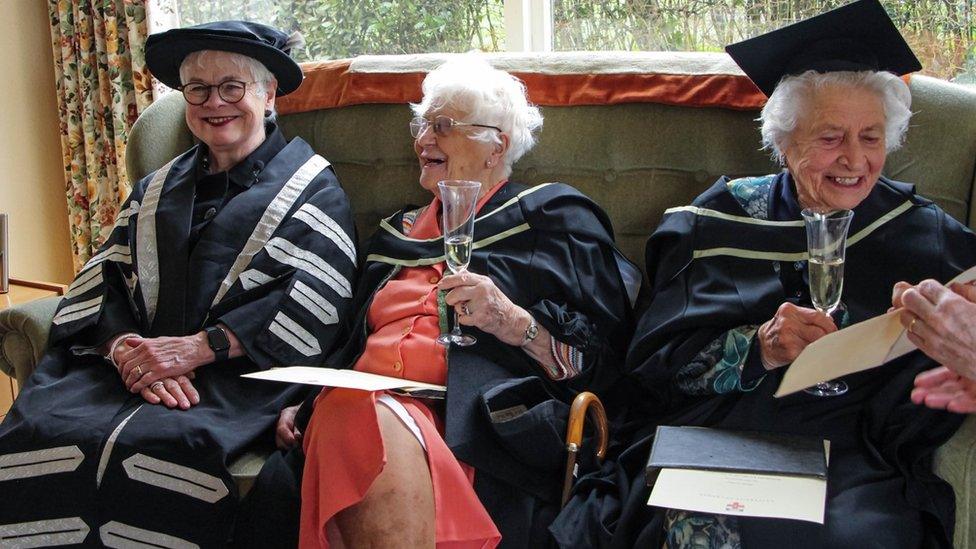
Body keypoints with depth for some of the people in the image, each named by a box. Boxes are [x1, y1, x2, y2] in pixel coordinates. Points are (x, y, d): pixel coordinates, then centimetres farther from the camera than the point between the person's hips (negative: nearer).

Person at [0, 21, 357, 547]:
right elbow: (103, 280, 13)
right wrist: (124, 347, -10)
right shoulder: (155, 189, 25)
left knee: (157, 446, -34)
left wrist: (196, 347, -14)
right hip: (137, 362, 5)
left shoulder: (312, 187, 9)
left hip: (240, 372, -4)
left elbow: (312, 303, -5)